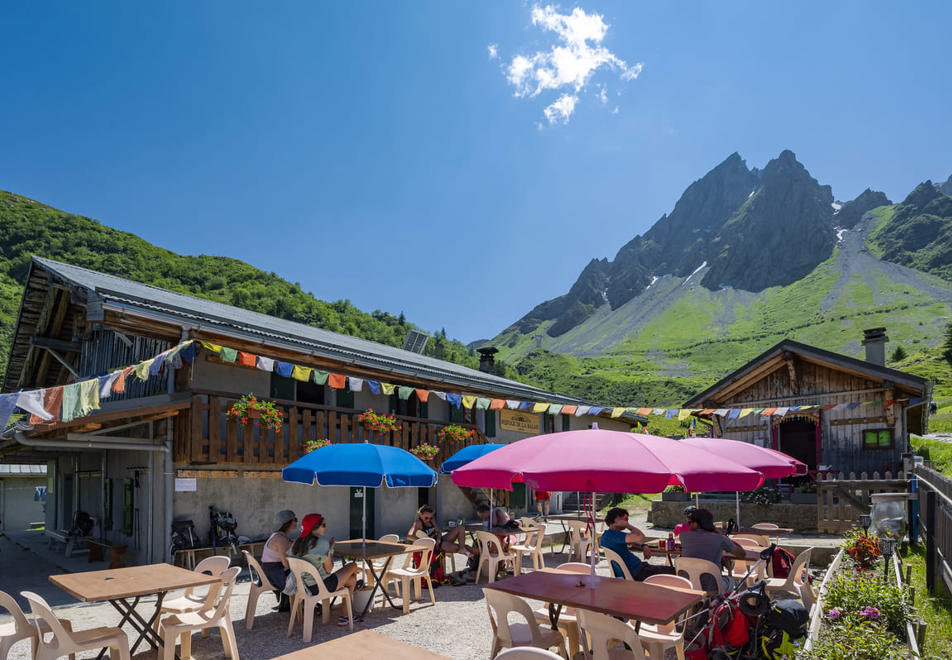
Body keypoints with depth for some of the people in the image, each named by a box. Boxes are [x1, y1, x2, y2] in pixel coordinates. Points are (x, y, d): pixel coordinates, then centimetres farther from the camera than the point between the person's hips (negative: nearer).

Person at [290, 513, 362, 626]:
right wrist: (331, 549, 2)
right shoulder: (322, 543, -19)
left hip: (305, 586, 8)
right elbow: (328, 569, -13)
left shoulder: (297, 544, 2)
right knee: (353, 565, 15)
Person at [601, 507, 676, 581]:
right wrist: (627, 525, -15)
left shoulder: (606, 534, 11)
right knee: (671, 571, -4)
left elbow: (630, 541, 26)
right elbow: (640, 536, -31)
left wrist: (643, 546, 7)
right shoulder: (612, 534, -22)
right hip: (636, 574, -11)